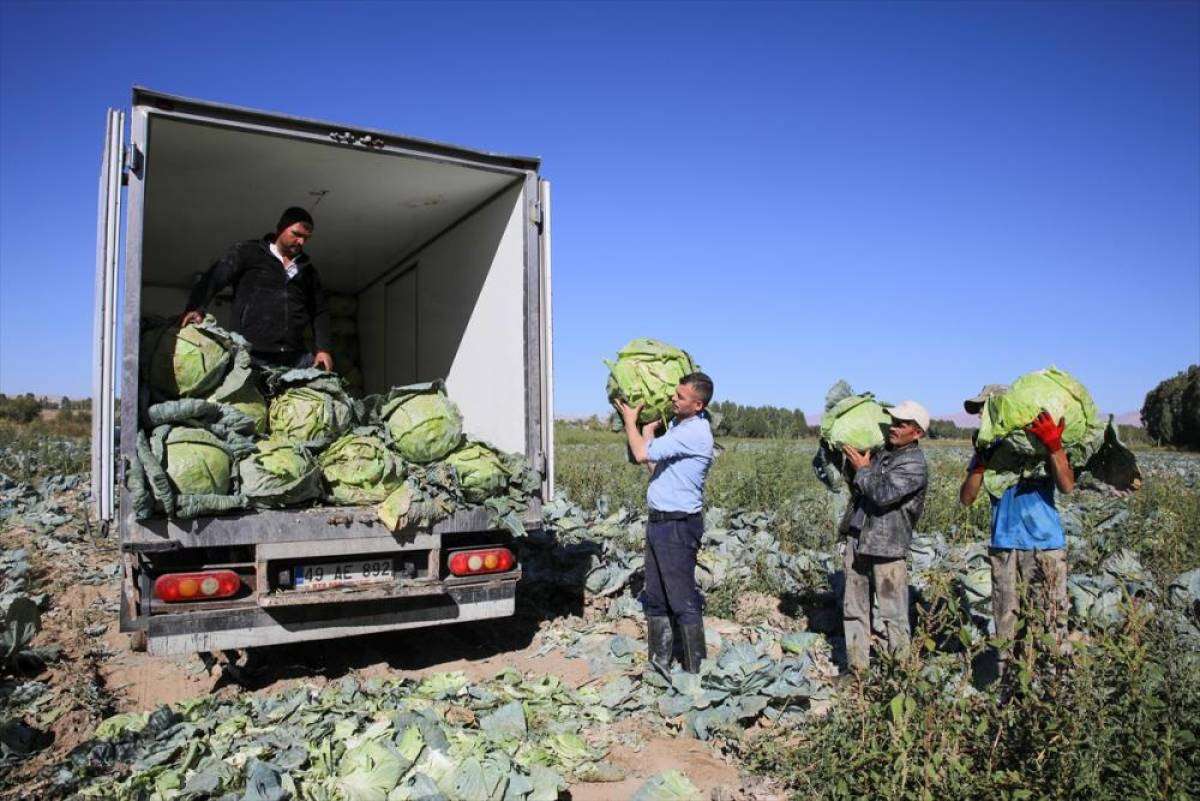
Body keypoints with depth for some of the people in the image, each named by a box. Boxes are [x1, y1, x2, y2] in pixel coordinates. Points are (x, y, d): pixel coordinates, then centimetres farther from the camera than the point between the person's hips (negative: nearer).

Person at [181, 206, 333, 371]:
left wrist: (323, 349, 6)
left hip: (296, 357, 4)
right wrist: (196, 308, -23)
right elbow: (212, 279, -4)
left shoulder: (307, 269, 20)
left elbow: (320, 311, 21)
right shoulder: (248, 252, 8)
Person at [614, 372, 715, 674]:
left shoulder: (695, 432, -19)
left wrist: (630, 420, -4)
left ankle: (695, 669, 9)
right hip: (659, 521, 10)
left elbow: (641, 454, -19)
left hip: (678, 525, -10)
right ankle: (659, 663, 26)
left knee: (683, 601, -2)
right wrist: (648, 431, 7)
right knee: (655, 598, 15)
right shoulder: (676, 425, 13)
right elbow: (654, 467, 14)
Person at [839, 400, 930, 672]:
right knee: (853, 608, 12)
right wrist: (851, 463, 7)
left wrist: (862, 470, -8)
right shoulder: (881, 449, 12)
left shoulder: (915, 465, -10)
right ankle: (856, 667, 21)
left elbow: (883, 494, -22)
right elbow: (856, 489, 23)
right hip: (856, 538, 7)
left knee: (893, 613, -1)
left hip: (887, 546, -7)